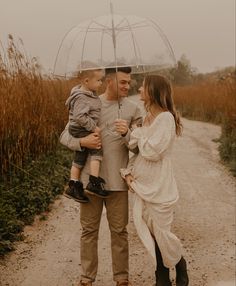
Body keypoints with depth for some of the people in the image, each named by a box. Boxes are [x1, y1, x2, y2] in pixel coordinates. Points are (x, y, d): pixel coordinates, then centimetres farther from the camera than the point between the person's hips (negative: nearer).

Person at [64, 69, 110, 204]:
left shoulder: (90, 94, 10)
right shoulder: (82, 98, -22)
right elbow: (79, 116, -29)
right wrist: (93, 127, -23)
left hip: (81, 132, 10)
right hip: (81, 131, -10)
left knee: (79, 158, 14)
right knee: (97, 151, -12)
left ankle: (74, 186, 23)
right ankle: (94, 183, -10)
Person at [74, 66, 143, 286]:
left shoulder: (132, 109, 1)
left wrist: (126, 133, -22)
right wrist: (82, 141, -16)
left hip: (117, 181, 0)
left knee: (119, 231, 7)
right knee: (89, 230, 9)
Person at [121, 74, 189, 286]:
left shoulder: (166, 118, -16)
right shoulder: (148, 118, 10)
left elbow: (152, 151, -23)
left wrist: (137, 134, -9)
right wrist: (128, 171, -1)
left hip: (159, 188, -8)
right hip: (143, 186, 8)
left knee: (162, 233, 3)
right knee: (151, 234, 11)